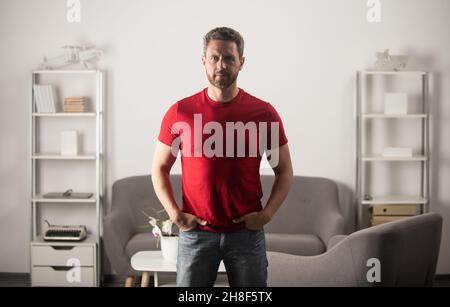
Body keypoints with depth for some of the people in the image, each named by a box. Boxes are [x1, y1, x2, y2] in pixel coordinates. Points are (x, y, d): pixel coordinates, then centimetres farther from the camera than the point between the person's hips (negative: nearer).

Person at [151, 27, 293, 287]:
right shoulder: (180, 112, -2)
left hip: (247, 233, 0)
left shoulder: (264, 112, -3)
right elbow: (160, 168, 5)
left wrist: (266, 214, -7)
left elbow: (284, 171, 4)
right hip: (195, 233, 0)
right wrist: (175, 214, -5)